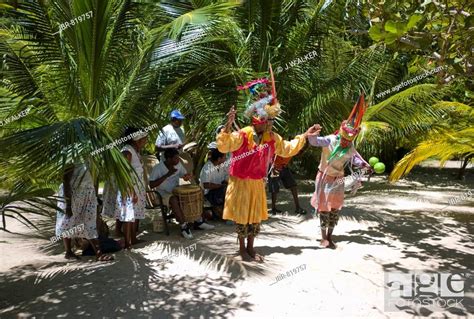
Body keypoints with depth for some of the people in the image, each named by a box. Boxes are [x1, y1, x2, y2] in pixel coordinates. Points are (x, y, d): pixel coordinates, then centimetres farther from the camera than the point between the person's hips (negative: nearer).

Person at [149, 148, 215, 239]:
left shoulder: (178, 164, 0)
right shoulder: (158, 168, -18)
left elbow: (185, 175, 14)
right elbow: (151, 185, -26)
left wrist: (187, 176, -14)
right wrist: (167, 175, -31)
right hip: (164, 194, -6)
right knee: (174, 200, -37)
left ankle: (198, 222, -2)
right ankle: (184, 227, -31)